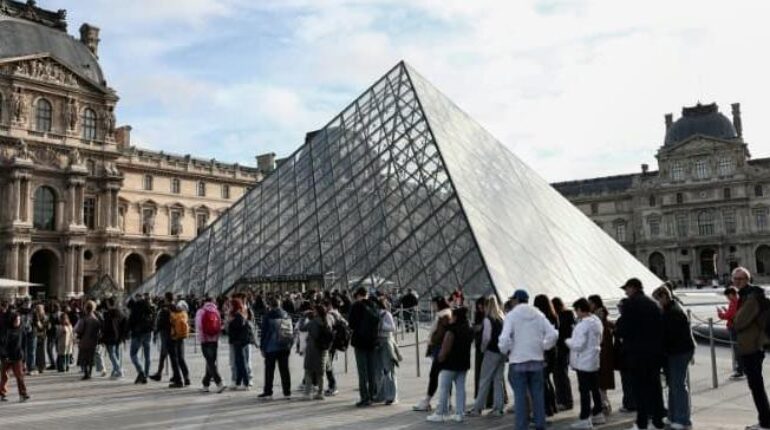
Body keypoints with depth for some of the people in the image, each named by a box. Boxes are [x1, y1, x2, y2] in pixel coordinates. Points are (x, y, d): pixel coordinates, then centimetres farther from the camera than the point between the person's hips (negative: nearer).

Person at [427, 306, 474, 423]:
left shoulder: (451, 329, -15)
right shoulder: (469, 330, 9)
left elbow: (446, 346, -18)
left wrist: (441, 358, -8)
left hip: (450, 363, -7)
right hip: (464, 363, 8)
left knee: (443, 389, 0)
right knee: (460, 388, 8)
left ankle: (440, 414, 4)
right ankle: (459, 414, 8)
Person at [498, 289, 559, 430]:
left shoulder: (511, 315, -7)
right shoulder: (538, 314, 6)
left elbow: (505, 338, -18)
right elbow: (553, 334, 0)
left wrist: (505, 350, 0)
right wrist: (543, 347, 11)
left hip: (518, 361, -4)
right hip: (537, 360, 4)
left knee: (520, 395, 1)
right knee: (537, 394, 12)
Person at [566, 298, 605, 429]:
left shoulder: (583, 324, -22)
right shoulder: (596, 320, 7)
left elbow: (578, 345, -24)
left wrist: (568, 341, -5)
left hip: (583, 363, -9)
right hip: (594, 360, 9)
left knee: (584, 390, -4)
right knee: (595, 388, 17)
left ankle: (585, 419, 0)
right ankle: (598, 414, 27)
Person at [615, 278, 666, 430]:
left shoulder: (630, 303, -11)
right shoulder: (654, 304, 9)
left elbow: (623, 328, -16)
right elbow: (660, 327, 9)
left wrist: (616, 328, 5)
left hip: (637, 351, -6)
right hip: (655, 350, 6)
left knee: (640, 386, 1)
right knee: (655, 385, 13)